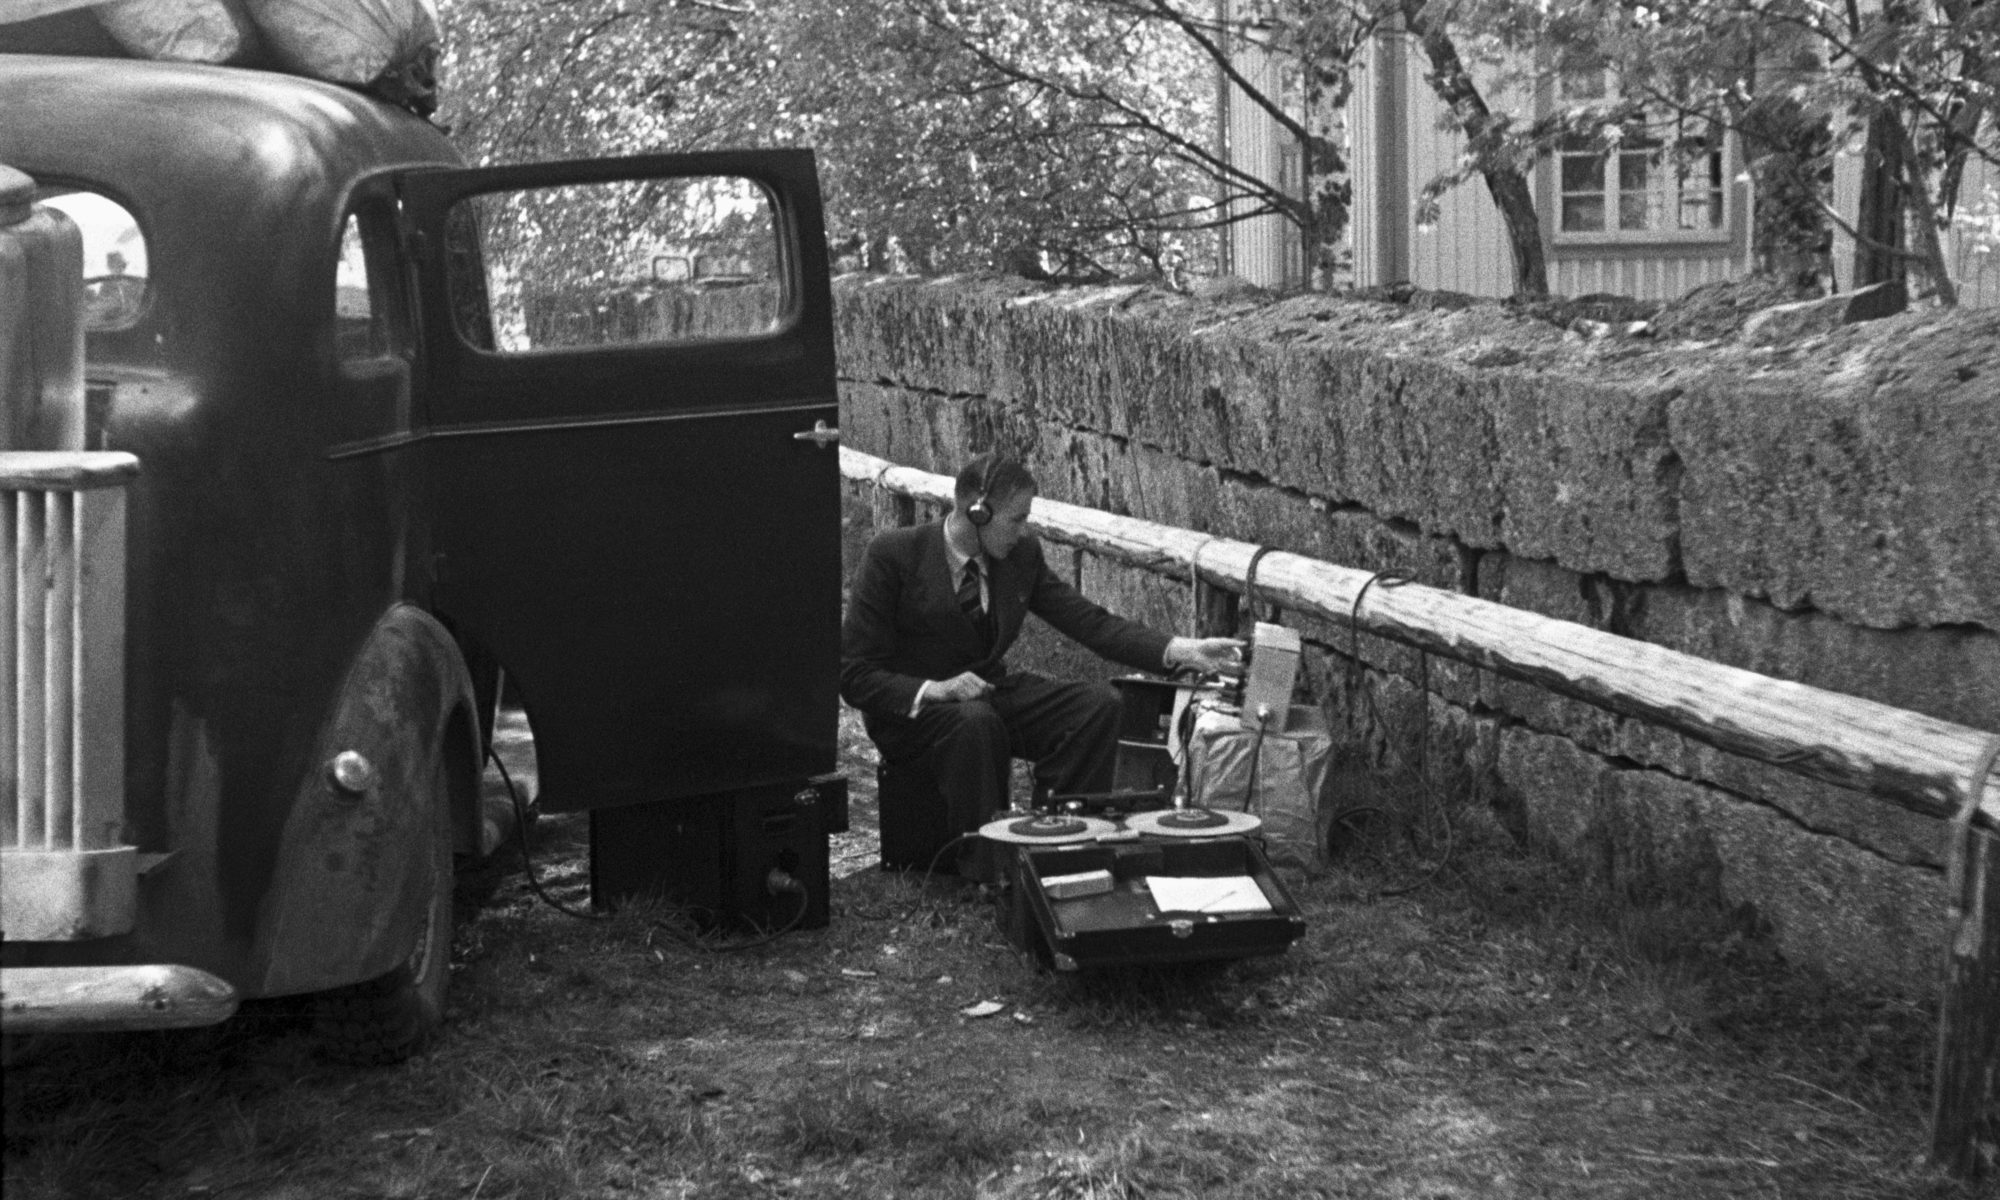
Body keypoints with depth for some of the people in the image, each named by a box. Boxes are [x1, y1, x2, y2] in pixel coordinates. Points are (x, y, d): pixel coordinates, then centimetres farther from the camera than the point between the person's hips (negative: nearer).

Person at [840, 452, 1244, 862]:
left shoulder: (1022, 555, -1)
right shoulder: (893, 554, -15)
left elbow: (1090, 622, -1)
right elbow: (855, 675, -14)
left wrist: (1181, 651, -13)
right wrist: (932, 691, -30)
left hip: (991, 693, 5)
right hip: (910, 708, -5)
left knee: (1099, 702, -15)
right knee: (975, 721, -37)